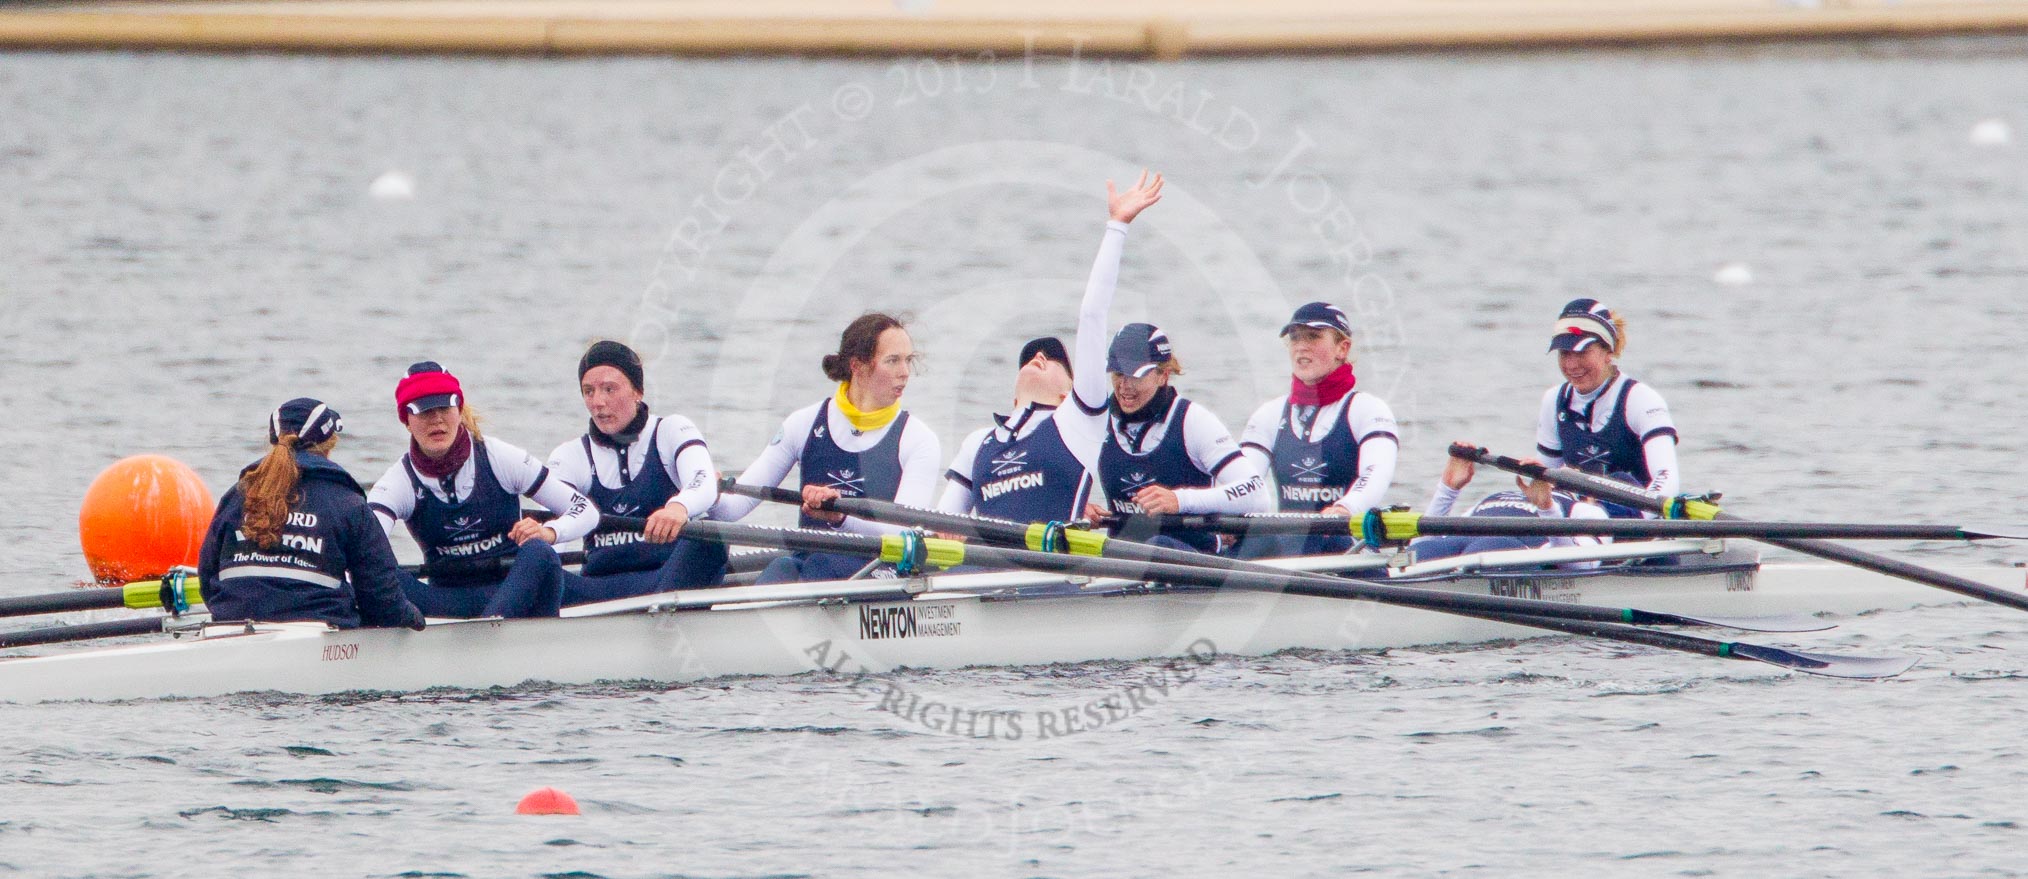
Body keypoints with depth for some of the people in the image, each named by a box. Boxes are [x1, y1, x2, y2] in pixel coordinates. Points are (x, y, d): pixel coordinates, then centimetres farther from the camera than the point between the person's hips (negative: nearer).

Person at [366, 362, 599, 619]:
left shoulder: (499, 459, -3)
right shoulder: (400, 481, -2)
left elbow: (586, 512, -2)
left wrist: (549, 533, -25)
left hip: (516, 593, -1)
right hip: (449, 601, 1)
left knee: (537, 553, -34)